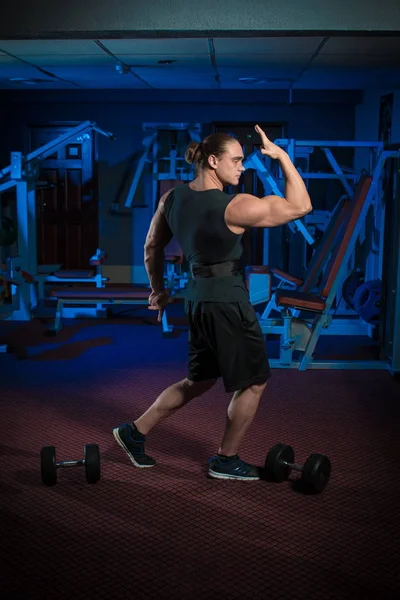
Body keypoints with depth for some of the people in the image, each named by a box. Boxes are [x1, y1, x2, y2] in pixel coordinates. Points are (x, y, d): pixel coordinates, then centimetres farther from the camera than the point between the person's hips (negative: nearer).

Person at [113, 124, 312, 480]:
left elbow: (153, 247, 12)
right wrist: (283, 156, -8)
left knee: (200, 380, 23)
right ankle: (226, 461, 22)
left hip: (198, 300, 8)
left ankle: (136, 432, 28)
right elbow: (300, 206, -12)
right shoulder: (234, 207, -18)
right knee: (253, 383, 11)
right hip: (228, 303, -8)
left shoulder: (172, 198, 3)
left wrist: (158, 290, 24)